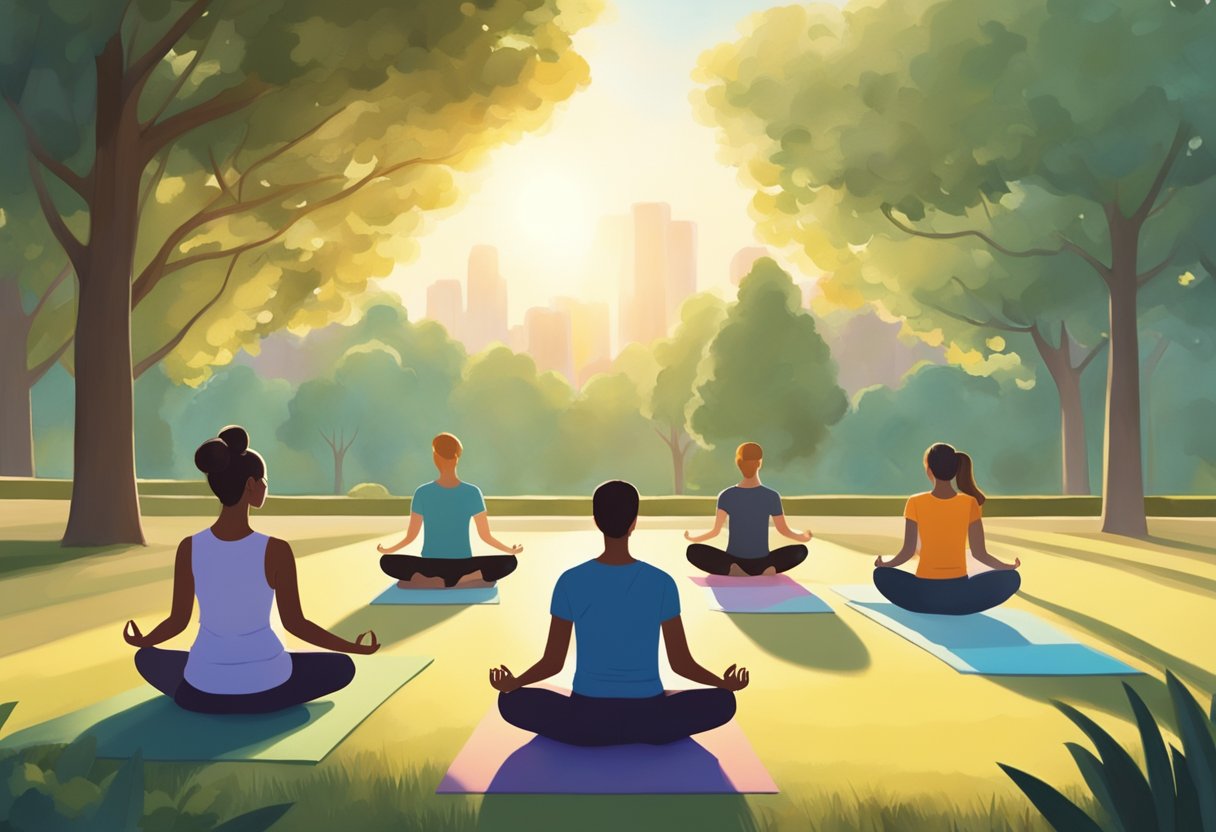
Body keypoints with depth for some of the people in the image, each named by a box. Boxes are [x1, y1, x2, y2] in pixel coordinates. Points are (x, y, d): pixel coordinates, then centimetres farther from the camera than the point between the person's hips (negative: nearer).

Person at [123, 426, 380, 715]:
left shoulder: (188, 548, -11)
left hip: (204, 688, 3)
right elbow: (294, 623, -9)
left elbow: (178, 621, -1)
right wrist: (355, 647, 5)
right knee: (342, 667, 26)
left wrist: (141, 641, 23)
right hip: (267, 686, -2)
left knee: (146, 659, 35)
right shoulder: (277, 551, -18)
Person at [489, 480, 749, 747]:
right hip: (647, 720, 0)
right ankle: (647, 733, 6)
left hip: (587, 720, 0)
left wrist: (512, 683, 20)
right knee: (723, 701, 22)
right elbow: (681, 663, 0)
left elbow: (553, 662, -1)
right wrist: (725, 683, 19)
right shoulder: (662, 583, -7)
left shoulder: (570, 582, -8)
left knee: (510, 700, 22)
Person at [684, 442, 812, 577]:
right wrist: (804, 537, 22)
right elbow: (784, 530, 1)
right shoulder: (772, 496, -6)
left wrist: (691, 537, 11)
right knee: (801, 550, 20)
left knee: (693, 550, 12)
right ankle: (770, 569, -8)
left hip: (733, 562, -1)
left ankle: (731, 570, -13)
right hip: (761, 564, 1)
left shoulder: (726, 496, -7)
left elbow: (715, 531, -9)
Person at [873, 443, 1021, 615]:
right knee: (1011, 578, 21)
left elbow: (908, 552, -5)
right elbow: (979, 553, -3)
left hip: (924, 593, 0)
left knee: (881, 574, 27)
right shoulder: (970, 503, -7)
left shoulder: (915, 503, -9)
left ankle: (925, 604, 11)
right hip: (959, 593, 0)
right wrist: (1010, 566, 16)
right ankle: (958, 605, 8)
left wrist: (883, 563, 15)